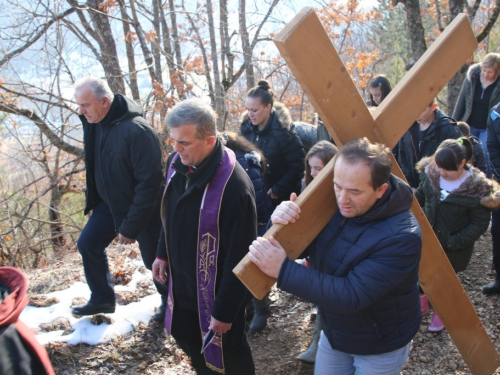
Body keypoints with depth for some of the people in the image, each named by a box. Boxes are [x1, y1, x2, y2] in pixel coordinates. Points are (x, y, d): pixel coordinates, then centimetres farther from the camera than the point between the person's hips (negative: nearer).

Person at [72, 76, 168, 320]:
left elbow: (149, 182, -28)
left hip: (143, 210, -8)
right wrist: (91, 201, 11)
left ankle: (169, 302, 35)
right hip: (110, 203, 8)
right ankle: (102, 299, 32)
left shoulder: (136, 131, -31)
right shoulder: (94, 124, -6)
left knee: (154, 259, 8)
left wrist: (130, 226, -24)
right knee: (88, 244, 12)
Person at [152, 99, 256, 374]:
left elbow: (239, 258, -25)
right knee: (186, 338, 25)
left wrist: (225, 311, -18)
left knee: (227, 352, 13)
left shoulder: (234, 187, -31)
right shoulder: (176, 164, -7)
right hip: (182, 283, 7)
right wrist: (163, 254, 17)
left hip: (218, 291, -7)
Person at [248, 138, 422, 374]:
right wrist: (282, 223, -29)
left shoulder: (401, 236, -33)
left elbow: (350, 297, -35)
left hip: (380, 347, -5)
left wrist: (283, 269, -39)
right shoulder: (332, 205, -14)